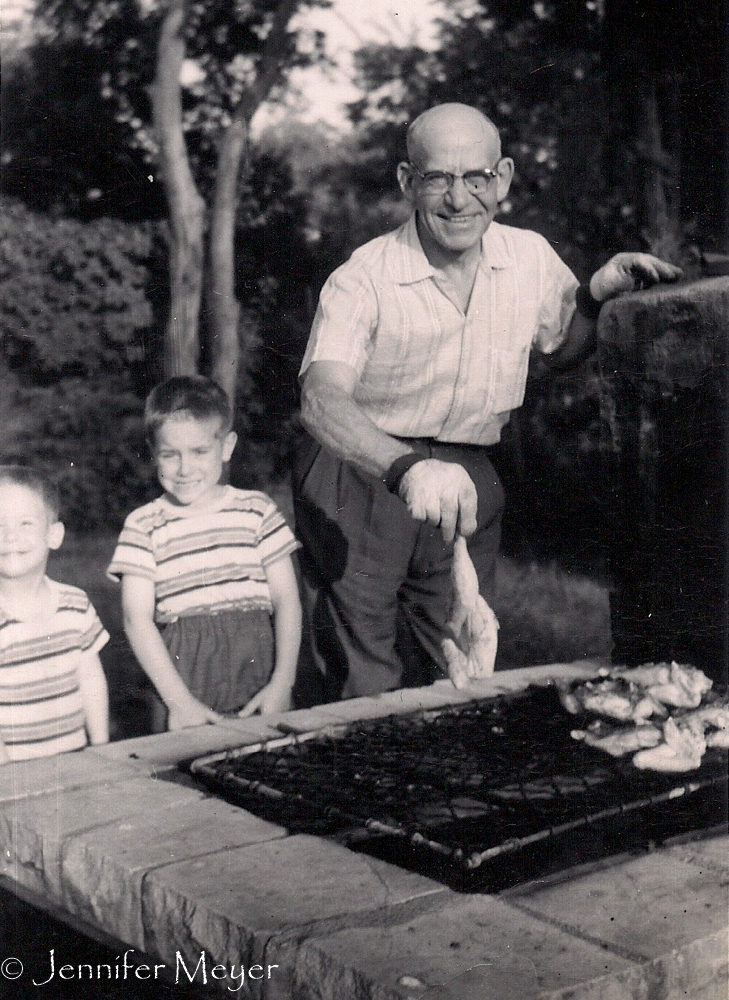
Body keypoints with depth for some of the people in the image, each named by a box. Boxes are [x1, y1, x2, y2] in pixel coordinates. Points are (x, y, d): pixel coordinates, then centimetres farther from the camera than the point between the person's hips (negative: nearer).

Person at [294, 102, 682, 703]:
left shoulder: (532, 259, -2)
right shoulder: (362, 281, -19)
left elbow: (563, 349, 19)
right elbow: (321, 399, -35)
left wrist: (596, 296, -4)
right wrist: (406, 468, -54)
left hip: (466, 481, 5)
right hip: (360, 479, -4)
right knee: (363, 692, -2)